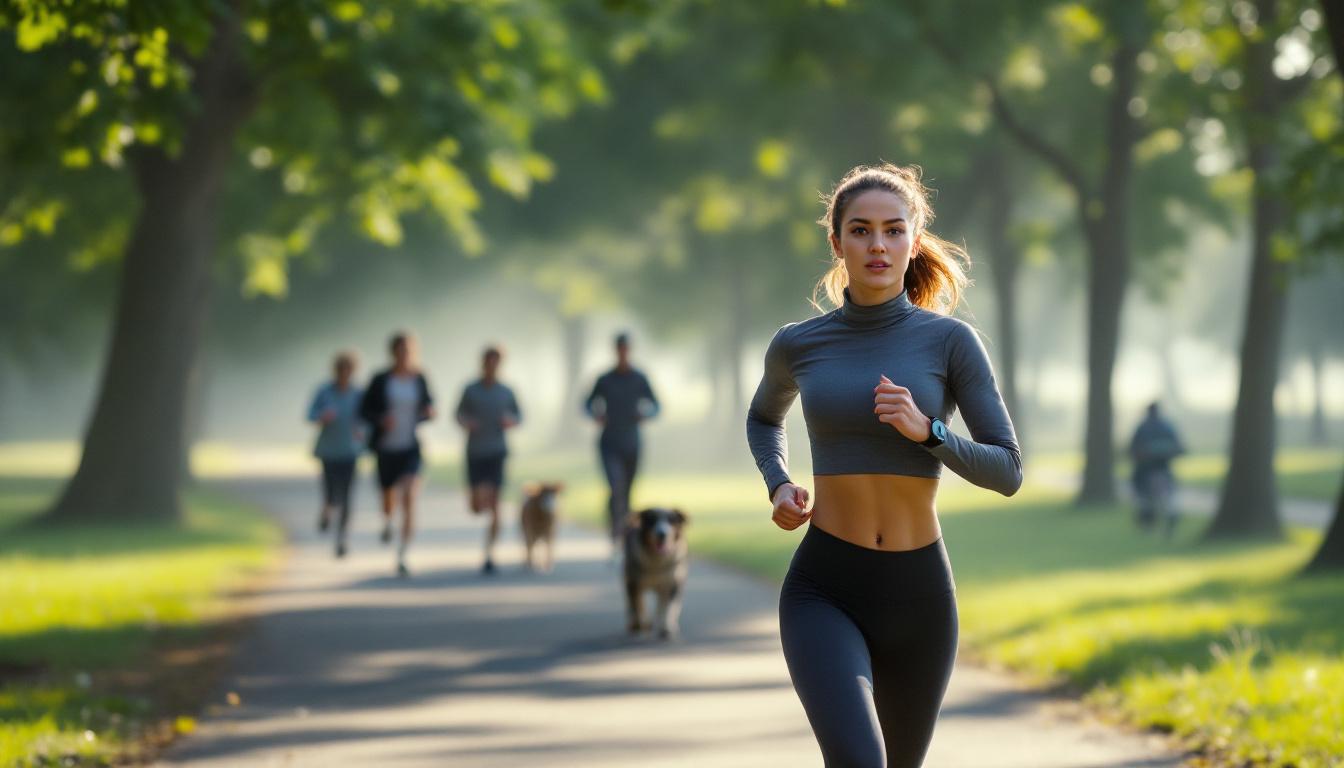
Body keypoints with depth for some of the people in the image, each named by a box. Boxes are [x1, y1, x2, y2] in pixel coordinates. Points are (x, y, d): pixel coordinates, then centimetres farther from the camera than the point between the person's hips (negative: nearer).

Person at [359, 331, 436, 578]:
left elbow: (428, 406, 13)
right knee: (389, 496, 15)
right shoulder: (380, 380, -4)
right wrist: (381, 420, -18)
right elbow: (364, 410, 0)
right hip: (387, 448, 0)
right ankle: (387, 521, 55)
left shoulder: (419, 379, 0)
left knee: (410, 498, -18)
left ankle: (402, 557, -17)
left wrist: (428, 412, -10)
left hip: (411, 448, 0)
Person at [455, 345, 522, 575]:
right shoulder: (470, 390, 1)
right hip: (475, 452, 0)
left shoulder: (506, 392, 3)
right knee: (478, 506, -1)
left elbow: (519, 416, 13)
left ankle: (490, 555, -1)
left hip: (497, 452, 0)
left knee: (494, 505, -7)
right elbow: (460, 413, 11)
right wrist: (465, 422, -11)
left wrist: (511, 421, -9)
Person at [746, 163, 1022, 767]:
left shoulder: (952, 341, -3)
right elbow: (764, 417, 24)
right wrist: (779, 487, 4)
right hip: (824, 590, -1)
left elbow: (1007, 473, -5)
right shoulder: (797, 345, 1)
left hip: (918, 594, 1)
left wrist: (925, 429, -22)